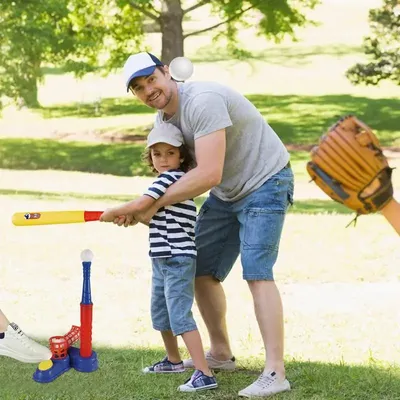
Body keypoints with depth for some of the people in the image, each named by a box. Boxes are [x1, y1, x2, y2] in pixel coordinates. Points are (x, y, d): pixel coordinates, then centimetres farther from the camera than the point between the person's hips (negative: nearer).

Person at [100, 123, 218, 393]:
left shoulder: (171, 178, -15)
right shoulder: (173, 181, 14)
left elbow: (141, 204, -23)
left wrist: (112, 213, -9)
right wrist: (126, 215, 7)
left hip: (178, 261, -11)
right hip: (162, 260, 11)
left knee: (180, 316, -16)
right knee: (160, 313, 23)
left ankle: (205, 374, -19)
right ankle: (173, 360, 43)